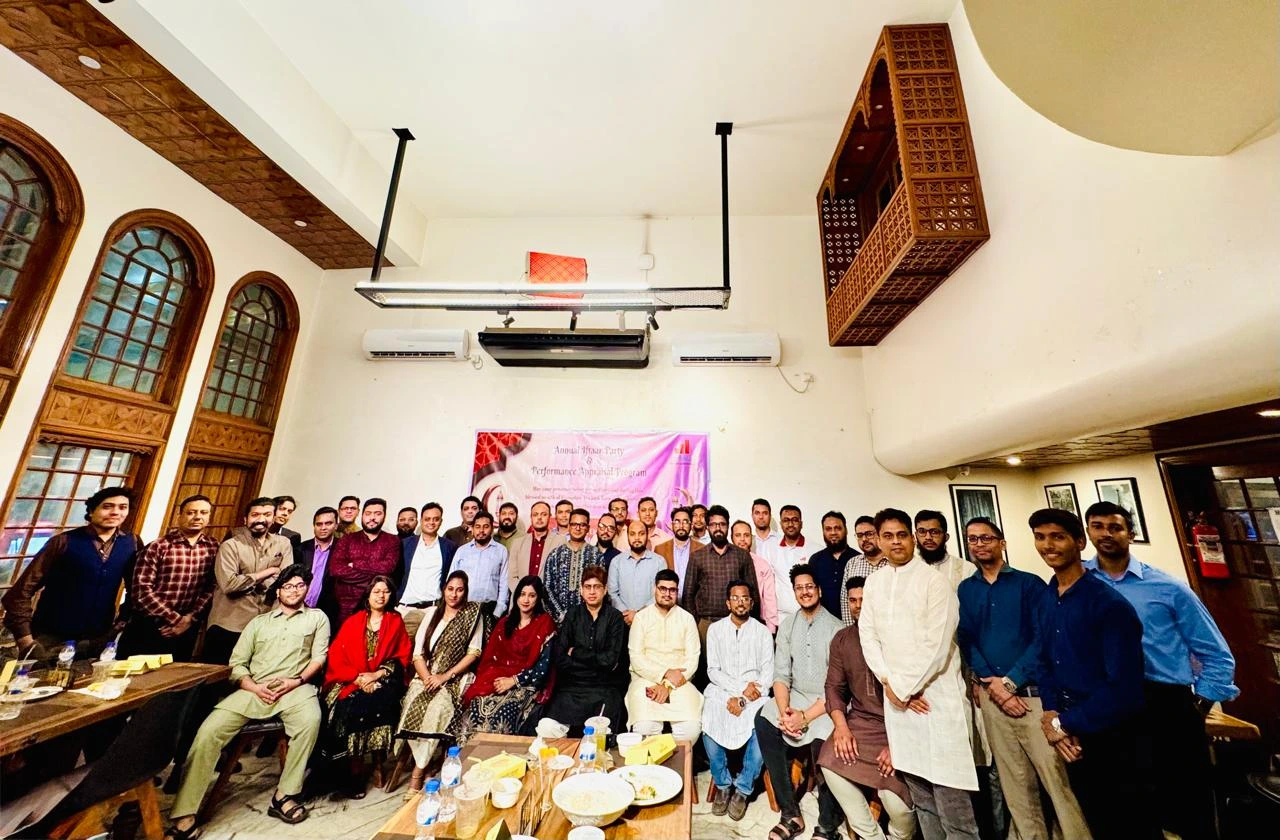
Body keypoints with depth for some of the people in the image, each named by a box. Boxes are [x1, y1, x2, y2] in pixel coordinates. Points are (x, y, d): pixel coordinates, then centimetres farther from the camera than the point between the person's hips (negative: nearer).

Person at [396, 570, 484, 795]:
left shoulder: (472, 614, 0)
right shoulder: (432, 612, 10)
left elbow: (474, 652, -4)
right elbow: (418, 652, 6)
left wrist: (445, 676, -12)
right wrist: (427, 677, -10)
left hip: (455, 677, -3)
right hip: (426, 675, 3)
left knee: (438, 708, -29)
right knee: (412, 704, -25)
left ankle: (418, 772, -14)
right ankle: (422, 763, -8)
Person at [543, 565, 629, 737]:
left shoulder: (615, 617, 3)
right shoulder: (572, 615, 8)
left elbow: (611, 659, -6)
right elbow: (560, 659, 0)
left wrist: (576, 654, -2)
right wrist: (597, 660, -8)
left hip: (605, 689, -2)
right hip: (572, 686, 2)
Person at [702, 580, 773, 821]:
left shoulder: (762, 631, 5)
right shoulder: (715, 629, 6)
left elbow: (768, 674, 0)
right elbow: (713, 671, 2)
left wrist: (742, 700, -13)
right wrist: (741, 686, -13)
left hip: (754, 694, 0)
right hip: (721, 690, 0)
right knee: (709, 726, -26)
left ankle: (743, 788, -3)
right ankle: (722, 784, 1)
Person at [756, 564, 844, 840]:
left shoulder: (836, 628, -10)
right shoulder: (787, 625, 3)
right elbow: (781, 674, 2)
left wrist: (805, 716, -18)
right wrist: (783, 710, -15)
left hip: (828, 701, -4)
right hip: (795, 696, 4)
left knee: (823, 739, -29)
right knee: (764, 721, -19)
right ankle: (790, 814, -5)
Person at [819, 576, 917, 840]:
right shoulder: (842, 639, 5)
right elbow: (834, 686, 7)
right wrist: (840, 725, -9)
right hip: (860, 721, 4)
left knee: (896, 799, -17)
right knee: (830, 762, -16)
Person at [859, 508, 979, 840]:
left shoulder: (934, 579, -8)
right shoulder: (874, 582, 7)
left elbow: (938, 644, -12)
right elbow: (867, 635, 6)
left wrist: (907, 688, -9)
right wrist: (890, 684, -5)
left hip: (937, 695, -4)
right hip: (896, 697, 4)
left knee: (950, 797, 0)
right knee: (920, 797, 14)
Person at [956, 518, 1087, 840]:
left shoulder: (1030, 584, -1)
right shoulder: (964, 590, 6)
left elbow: (1042, 639, -6)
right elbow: (965, 640, 2)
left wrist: (1010, 681, -11)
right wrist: (993, 684, -9)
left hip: (1033, 693, -2)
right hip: (991, 696, 3)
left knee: (1057, 780, 0)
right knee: (1015, 784, 12)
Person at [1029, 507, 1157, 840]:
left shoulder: (1109, 603, -20)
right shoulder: (1044, 600, 0)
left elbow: (1124, 687, -21)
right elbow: (1045, 662, 5)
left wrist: (1065, 723, -15)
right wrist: (1052, 716, -8)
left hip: (1114, 739, -6)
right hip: (1072, 737, 6)